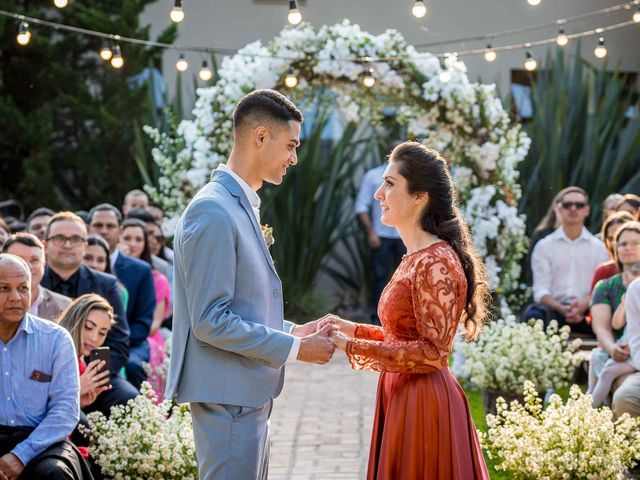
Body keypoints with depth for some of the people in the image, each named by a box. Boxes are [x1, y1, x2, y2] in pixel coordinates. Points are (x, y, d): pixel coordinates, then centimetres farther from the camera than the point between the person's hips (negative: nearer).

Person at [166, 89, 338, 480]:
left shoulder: (242, 206, 14)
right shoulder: (213, 212, -17)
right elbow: (210, 321, -21)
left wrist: (295, 331, 10)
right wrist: (294, 349, -15)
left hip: (250, 394, 10)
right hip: (227, 395, -10)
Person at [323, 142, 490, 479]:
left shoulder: (435, 263, -17)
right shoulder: (416, 258, 11)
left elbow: (433, 351, -20)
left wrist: (352, 346, -18)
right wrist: (354, 329, 9)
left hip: (424, 404, -9)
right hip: (402, 399, 9)